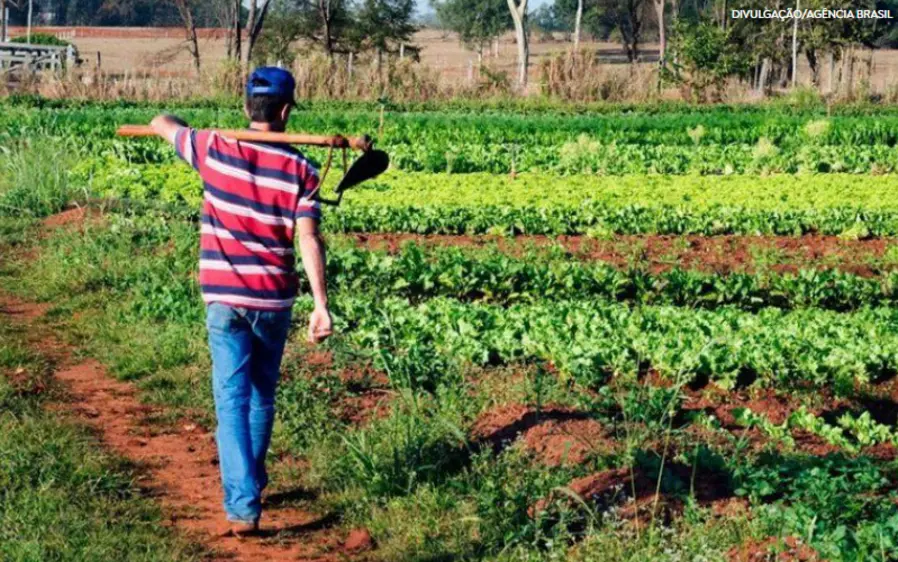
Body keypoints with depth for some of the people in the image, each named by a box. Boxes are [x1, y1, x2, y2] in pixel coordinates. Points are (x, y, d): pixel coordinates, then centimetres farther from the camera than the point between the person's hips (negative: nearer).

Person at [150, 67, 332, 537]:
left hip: (224, 298, -1)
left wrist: (183, 128, 35)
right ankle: (251, 484, 36)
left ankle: (242, 507, -16)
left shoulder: (215, 149, -4)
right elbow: (309, 240, -13)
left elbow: (161, 124, 13)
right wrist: (321, 304, -14)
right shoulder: (300, 169, -5)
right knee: (262, 396, 20)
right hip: (274, 299, 1)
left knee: (233, 401, -4)